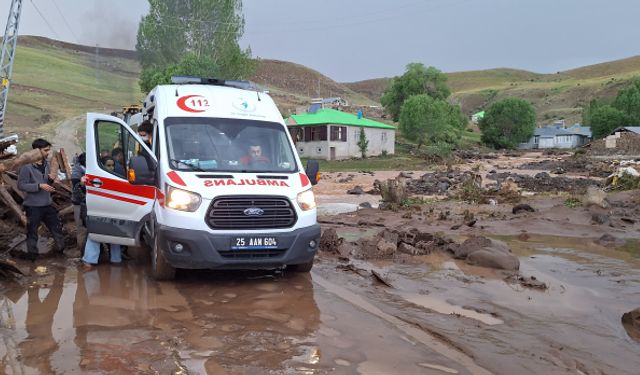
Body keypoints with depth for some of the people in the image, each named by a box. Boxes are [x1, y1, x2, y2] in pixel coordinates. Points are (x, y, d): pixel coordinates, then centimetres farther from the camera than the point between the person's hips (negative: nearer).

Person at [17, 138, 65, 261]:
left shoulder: (46, 164, 7)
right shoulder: (27, 166, -15)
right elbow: (21, 185, -16)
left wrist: (50, 179, -4)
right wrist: (40, 186, -23)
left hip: (47, 204, 7)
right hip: (33, 206, -6)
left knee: (56, 226, 13)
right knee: (32, 231, 5)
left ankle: (61, 248, 27)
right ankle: (32, 254, 17)